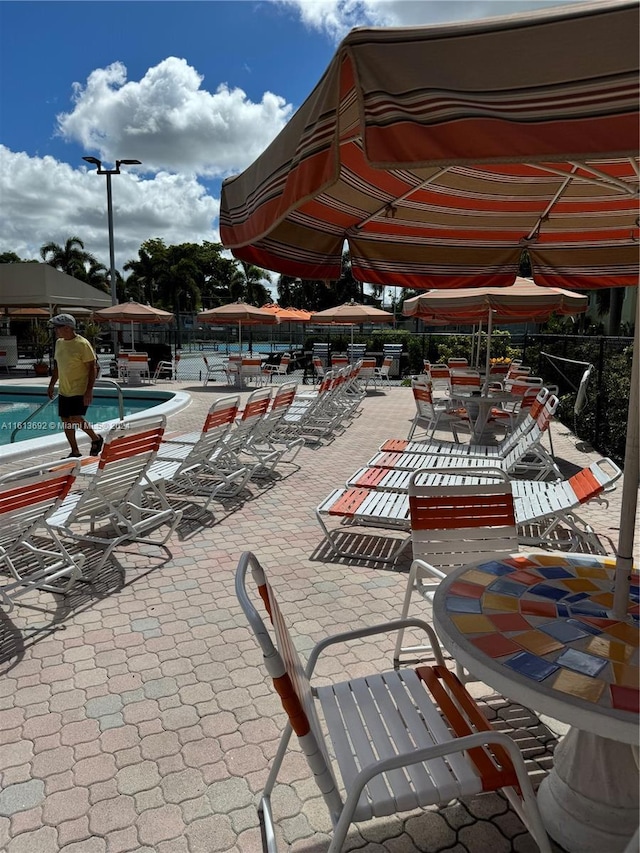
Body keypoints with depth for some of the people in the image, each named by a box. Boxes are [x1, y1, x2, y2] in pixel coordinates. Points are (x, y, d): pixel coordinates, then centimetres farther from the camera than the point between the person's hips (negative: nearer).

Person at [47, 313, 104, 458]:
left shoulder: (82, 344, -14)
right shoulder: (59, 343, 9)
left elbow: (92, 367, -15)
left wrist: (89, 390, -20)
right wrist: (52, 384, 18)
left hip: (80, 390, -8)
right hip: (64, 391, 8)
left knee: (75, 419, -15)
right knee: (66, 420, 8)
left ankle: (96, 439, 10)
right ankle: (75, 452, 19)